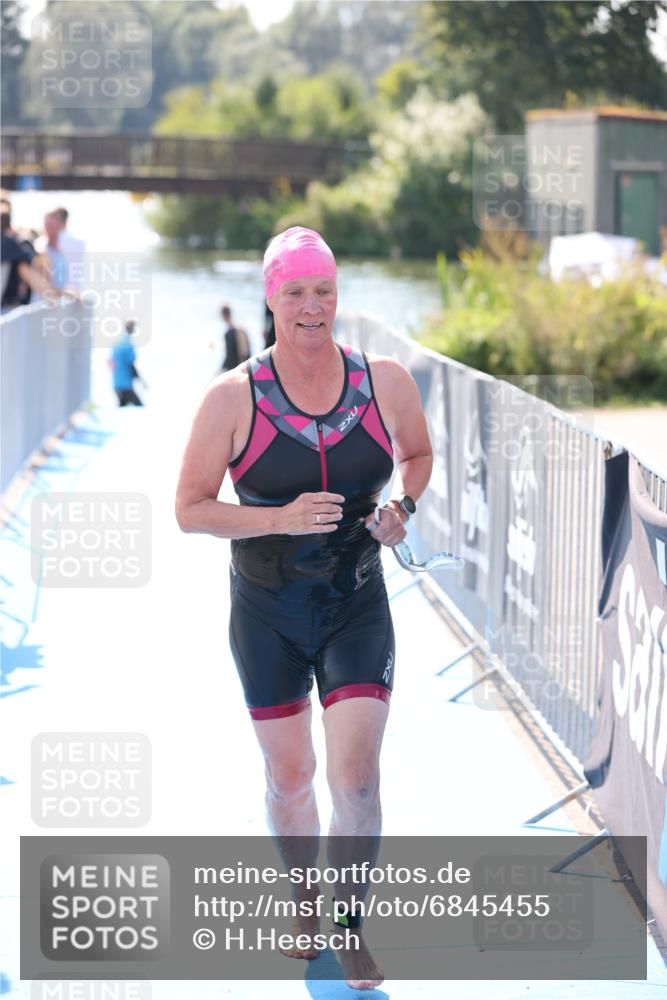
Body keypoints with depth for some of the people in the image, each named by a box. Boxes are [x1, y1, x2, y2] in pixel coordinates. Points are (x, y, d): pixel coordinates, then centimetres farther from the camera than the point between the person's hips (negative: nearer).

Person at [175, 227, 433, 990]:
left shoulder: (386, 382, -6)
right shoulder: (232, 397, -11)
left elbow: (417, 454, 15)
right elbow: (189, 509, -8)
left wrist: (402, 507, -6)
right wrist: (281, 518, -22)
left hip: (358, 610, 0)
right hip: (267, 615, 0)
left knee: (356, 775, -10)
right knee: (289, 775, 11)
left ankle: (350, 924, 10)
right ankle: (304, 902, 38)